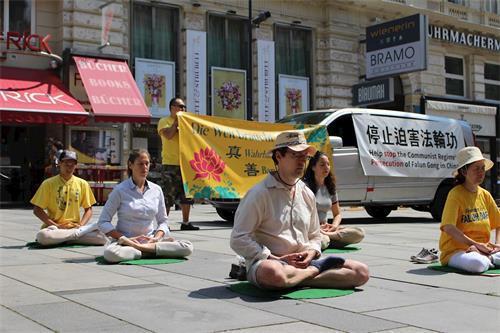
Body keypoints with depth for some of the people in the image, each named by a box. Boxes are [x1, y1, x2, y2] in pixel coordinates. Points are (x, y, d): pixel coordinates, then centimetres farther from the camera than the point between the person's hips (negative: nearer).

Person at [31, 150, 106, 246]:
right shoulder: (48, 183, 1)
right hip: (54, 228, -1)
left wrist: (80, 225, -8)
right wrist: (57, 226, -12)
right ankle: (79, 232, -18)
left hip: (75, 227, 1)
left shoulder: (82, 184, 8)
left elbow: (88, 209, 12)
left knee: (102, 239, -25)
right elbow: (37, 210, -1)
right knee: (42, 236, -38)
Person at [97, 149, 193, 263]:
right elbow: (103, 222, -3)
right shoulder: (120, 190, -3)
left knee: (187, 247, -20)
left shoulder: (156, 190, 8)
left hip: (149, 240, 3)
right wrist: (126, 239, -15)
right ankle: (149, 252, -20)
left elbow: (163, 221, 14)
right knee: (110, 253, -39)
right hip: (127, 241, -3)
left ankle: (146, 247, -20)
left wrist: (156, 238, -8)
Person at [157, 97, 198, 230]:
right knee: (168, 196, -7)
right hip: (170, 164, -6)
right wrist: (176, 121, -10)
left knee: (186, 196, 9)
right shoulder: (164, 121, 0)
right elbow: (168, 134, -18)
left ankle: (185, 222, 18)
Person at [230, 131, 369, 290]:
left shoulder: (307, 194, 14)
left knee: (361, 272, -10)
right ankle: (318, 267, -13)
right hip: (267, 261, -4)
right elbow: (239, 239, -11)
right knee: (272, 272, -43)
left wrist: (311, 252, -1)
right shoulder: (260, 193, -7)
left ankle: (297, 280, -16)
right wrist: (275, 259, -16)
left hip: (303, 263, 5)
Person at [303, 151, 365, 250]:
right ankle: (328, 237, -9)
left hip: (325, 228, 6)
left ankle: (326, 235, -18)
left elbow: (338, 214, 20)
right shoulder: (306, 185, -5)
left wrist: (334, 225, -4)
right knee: (321, 242, -41)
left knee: (359, 233, -15)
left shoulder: (330, 187, 15)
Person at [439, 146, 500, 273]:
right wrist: (475, 244, -24)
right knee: (477, 264, -38)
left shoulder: (485, 194, 11)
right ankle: (489, 259, -10)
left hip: (483, 249, 6)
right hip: (455, 251, -6)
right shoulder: (455, 194, -10)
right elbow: (448, 227, -22)